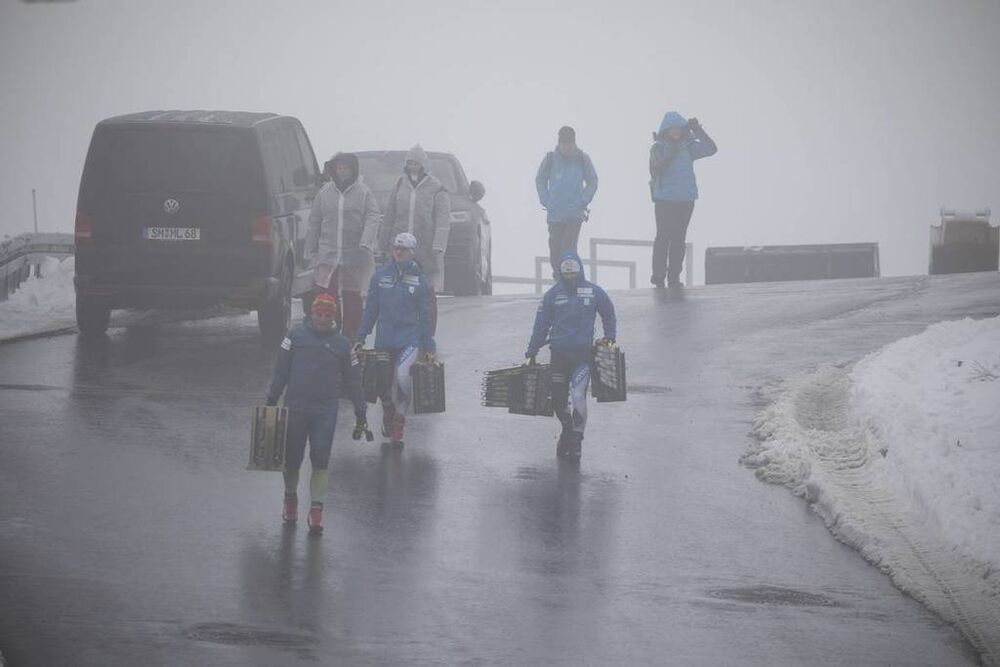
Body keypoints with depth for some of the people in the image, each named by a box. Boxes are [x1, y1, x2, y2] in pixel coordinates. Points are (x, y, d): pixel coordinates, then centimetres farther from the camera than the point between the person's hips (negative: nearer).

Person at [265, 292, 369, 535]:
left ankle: (316, 510, -4)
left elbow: (352, 381, 12)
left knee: (321, 459, -8)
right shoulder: (296, 335, 2)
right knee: (292, 458, 7)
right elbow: (280, 370, 5)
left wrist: (361, 414, 11)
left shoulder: (341, 344, 6)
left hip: (326, 412, 0)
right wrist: (271, 401, 2)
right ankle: (290, 499, 31)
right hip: (295, 408, 0)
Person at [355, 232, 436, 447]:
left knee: (402, 376, -24)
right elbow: (371, 309, 9)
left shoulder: (420, 280, 1)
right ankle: (388, 415, 40)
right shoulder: (381, 276, 4)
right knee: (383, 384, 9)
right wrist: (361, 337, 6)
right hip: (384, 340, 3)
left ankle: (398, 428, -13)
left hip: (409, 339, -3)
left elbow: (425, 315, 5)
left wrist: (428, 348, 5)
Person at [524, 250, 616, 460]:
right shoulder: (553, 293, 4)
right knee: (558, 399, 6)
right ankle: (567, 430, 31)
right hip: (559, 353, 2)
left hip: (583, 353, -2)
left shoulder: (593, 292, 2)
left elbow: (609, 315, 18)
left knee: (578, 397, -15)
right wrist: (531, 353, 6)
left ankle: (577, 440, -6)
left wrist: (609, 337, 5)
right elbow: (541, 324, 8)